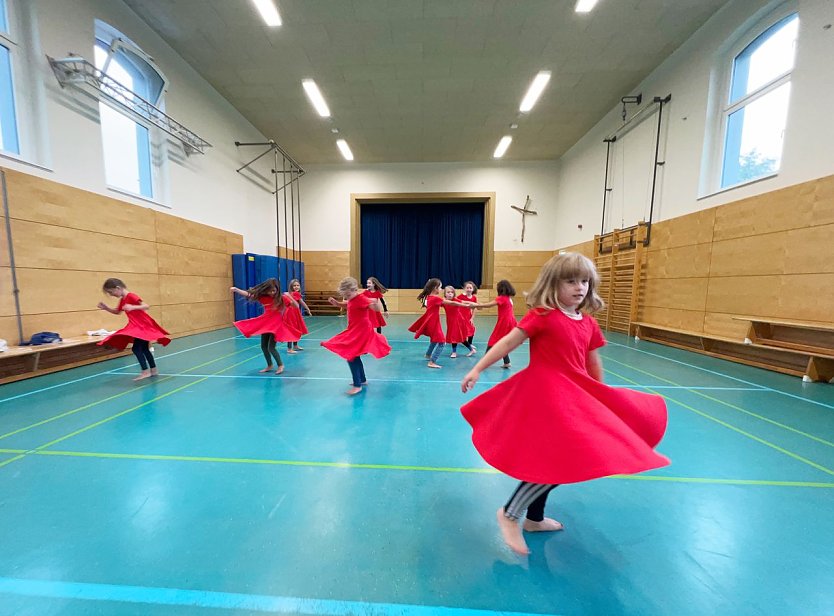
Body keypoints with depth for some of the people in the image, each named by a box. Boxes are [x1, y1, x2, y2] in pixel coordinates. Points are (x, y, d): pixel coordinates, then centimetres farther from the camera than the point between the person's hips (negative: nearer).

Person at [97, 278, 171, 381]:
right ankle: (153, 370, 22)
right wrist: (106, 308, 10)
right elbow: (117, 312, 25)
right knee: (144, 349, 14)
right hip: (136, 326, 10)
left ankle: (145, 371, -10)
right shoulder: (122, 300, 11)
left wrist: (132, 307, -39)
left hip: (143, 326, -10)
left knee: (136, 348, -14)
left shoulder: (131, 296, -16)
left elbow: (146, 306, -27)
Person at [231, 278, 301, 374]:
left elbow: (297, 306, -15)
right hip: (265, 324, 6)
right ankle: (269, 366, 30)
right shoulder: (263, 297, -3)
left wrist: (289, 297, -28)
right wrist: (236, 290, -21)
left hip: (276, 324, -5)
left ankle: (280, 365, 12)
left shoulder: (281, 298, -12)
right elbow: (248, 294, -6)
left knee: (271, 347, -8)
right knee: (263, 346, 12)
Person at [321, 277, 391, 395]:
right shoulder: (352, 299, 4)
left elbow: (378, 309, -32)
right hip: (354, 331, 10)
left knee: (351, 356, -9)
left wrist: (375, 303, -54)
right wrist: (336, 303, 10)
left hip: (361, 332, -10)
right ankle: (362, 380, 32)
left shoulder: (361, 298, -22)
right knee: (354, 356, 17)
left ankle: (357, 385, 1)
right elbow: (347, 304, 28)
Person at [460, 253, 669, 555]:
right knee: (556, 459, -9)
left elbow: (594, 364, 16)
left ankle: (535, 518, 40)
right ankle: (509, 514, 13)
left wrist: (600, 399, 23)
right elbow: (508, 342, -17)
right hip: (544, 393, -8)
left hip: (573, 396, 8)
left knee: (561, 459, 18)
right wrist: (477, 369, -19)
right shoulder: (542, 315, -15)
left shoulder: (588, 323, 5)